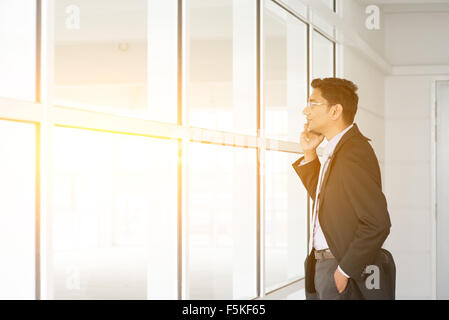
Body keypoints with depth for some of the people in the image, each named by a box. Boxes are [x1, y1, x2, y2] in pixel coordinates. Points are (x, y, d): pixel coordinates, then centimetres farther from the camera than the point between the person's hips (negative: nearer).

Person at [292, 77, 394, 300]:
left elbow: (377, 223, -24)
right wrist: (309, 154, 12)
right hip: (321, 264, 9)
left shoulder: (354, 153, -19)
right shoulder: (337, 149, 11)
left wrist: (344, 271, -19)